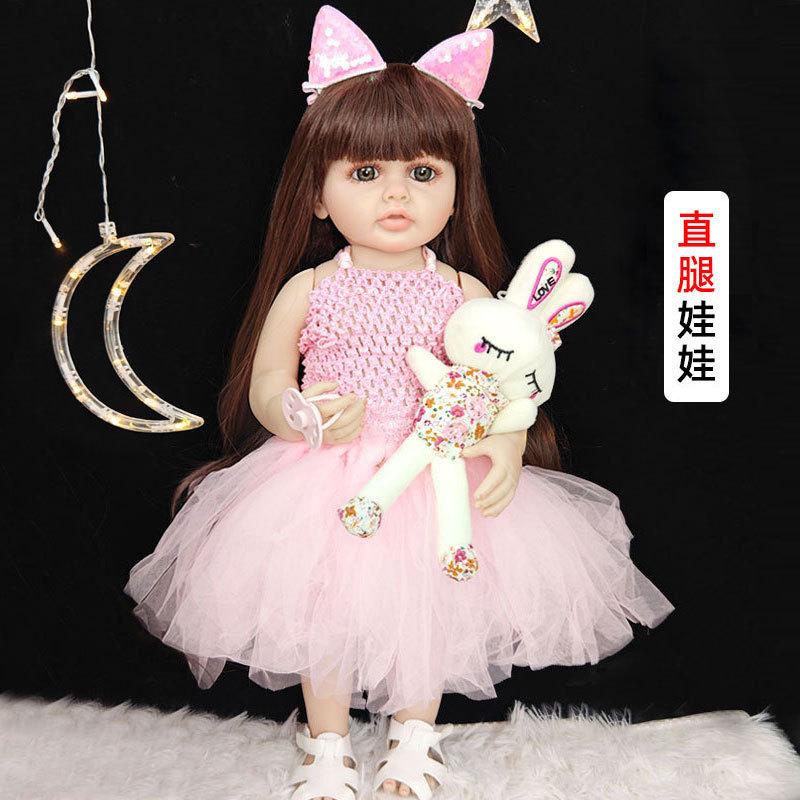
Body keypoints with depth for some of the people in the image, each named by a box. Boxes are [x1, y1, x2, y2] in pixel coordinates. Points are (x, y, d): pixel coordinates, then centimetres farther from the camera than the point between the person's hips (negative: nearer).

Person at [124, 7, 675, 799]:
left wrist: (506, 444, -23)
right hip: (325, 483, 0)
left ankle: (414, 737, 35)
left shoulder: (464, 293, -2)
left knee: (430, 601, 9)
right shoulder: (307, 289, -3)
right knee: (320, 604, 7)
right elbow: (263, 384, 1)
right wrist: (305, 418, -20)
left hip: (435, 478, 0)